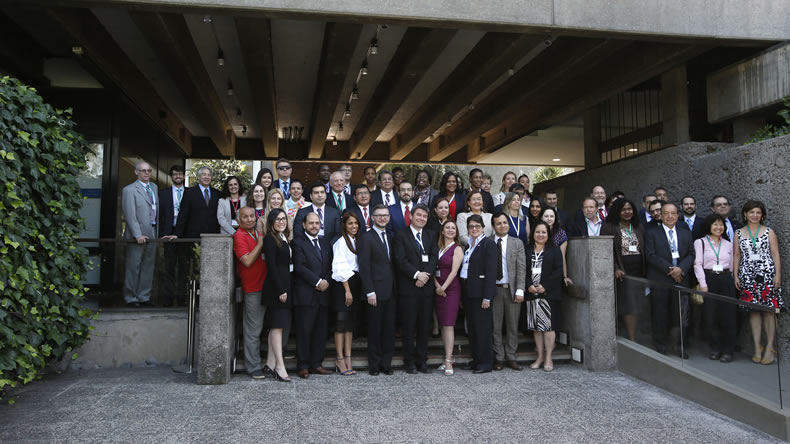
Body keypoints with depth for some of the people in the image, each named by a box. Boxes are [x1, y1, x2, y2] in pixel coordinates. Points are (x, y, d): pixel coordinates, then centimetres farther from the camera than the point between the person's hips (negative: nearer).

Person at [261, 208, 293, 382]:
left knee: (276, 327, 9)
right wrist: (280, 290, -17)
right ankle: (280, 367, -7)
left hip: (284, 286, 8)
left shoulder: (284, 238, 17)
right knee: (277, 325, -8)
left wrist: (285, 289, 8)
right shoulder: (270, 239, -7)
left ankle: (270, 365, 14)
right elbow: (271, 266, -14)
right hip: (276, 287, -8)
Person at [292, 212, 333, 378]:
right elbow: (300, 266, -11)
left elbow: (331, 266, 14)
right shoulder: (298, 243, 0)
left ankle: (316, 364, 14)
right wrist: (317, 282, -14)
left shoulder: (326, 243, 18)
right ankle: (303, 366, 5)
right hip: (305, 295, -5)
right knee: (304, 331, -2)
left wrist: (327, 281, -4)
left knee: (321, 331, 7)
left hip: (323, 295, 5)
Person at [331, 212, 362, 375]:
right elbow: (340, 268, -11)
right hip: (343, 284, -7)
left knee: (351, 322, 7)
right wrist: (347, 290, -14)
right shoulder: (341, 242, -6)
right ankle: (340, 359, -1)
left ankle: (347, 358, 11)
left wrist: (353, 289, 7)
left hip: (354, 283, 7)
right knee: (341, 321, -6)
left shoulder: (357, 241, 16)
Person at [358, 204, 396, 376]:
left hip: (390, 291, 5)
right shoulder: (366, 238, -4)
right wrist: (370, 291, -15)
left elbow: (393, 263, 15)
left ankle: (386, 364, 17)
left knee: (389, 329, 7)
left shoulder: (390, 237, 16)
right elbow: (364, 266, -9)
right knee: (374, 329, 3)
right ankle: (374, 365, 13)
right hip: (376, 291, -5)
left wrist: (395, 287, 7)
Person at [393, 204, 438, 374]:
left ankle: (422, 360, 15)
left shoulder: (431, 235, 15)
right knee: (409, 326, 1)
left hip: (426, 286, 4)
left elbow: (434, 258, 3)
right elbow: (401, 260, -8)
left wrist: (426, 275, -11)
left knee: (425, 326, 7)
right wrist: (417, 274, -16)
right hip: (408, 288, -4)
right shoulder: (401, 235, 2)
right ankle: (409, 361, 10)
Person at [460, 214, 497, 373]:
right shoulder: (468, 245, 15)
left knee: (483, 327, -2)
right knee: (472, 327, 13)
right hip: (468, 292, 8)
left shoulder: (488, 243, -8)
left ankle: (486, 363, 7)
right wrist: (462, 294, 11)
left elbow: (491, 271, -14)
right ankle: (476, 359, 23)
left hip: (480, 292, -8)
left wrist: (487, 297, -19)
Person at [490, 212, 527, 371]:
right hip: (494, 289, -1)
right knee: (495, 326, 4)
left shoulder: (517, 243, 6)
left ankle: (511, 357, 17)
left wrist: (520, 290, -8)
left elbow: (521, 268, 1)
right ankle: (499, 358, 14)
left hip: (512, 289, 1)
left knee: (512, 326, 7)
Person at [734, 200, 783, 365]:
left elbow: (775, 255, 3)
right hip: (747, 275, 2)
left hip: (767, 274, -1)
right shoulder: (738, 233, 10)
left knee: (769, 310, -4)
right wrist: (736, 275, 4)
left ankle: (769, 348, 1)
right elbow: (737, 255, 11)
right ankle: (757, 347, 7)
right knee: (753, 310, 2)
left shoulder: (769, 232, 6)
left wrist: (778, 275, -5)